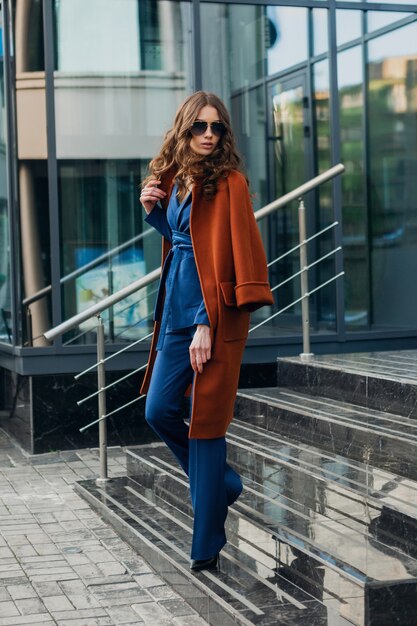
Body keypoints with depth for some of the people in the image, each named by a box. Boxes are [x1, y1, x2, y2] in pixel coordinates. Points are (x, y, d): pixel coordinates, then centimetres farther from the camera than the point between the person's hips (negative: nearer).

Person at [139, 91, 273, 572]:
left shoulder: (227, 181, -10)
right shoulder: (175, 180, 11)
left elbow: (235, 251, -16)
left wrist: (206, 324, -20)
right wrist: (153, 210, 5)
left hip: (214, 315, -7)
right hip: (176, 309, 7)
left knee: (204, 424, -1)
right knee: (158, 411, 8)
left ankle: (207, 542, 11)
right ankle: (222, 483, 31)